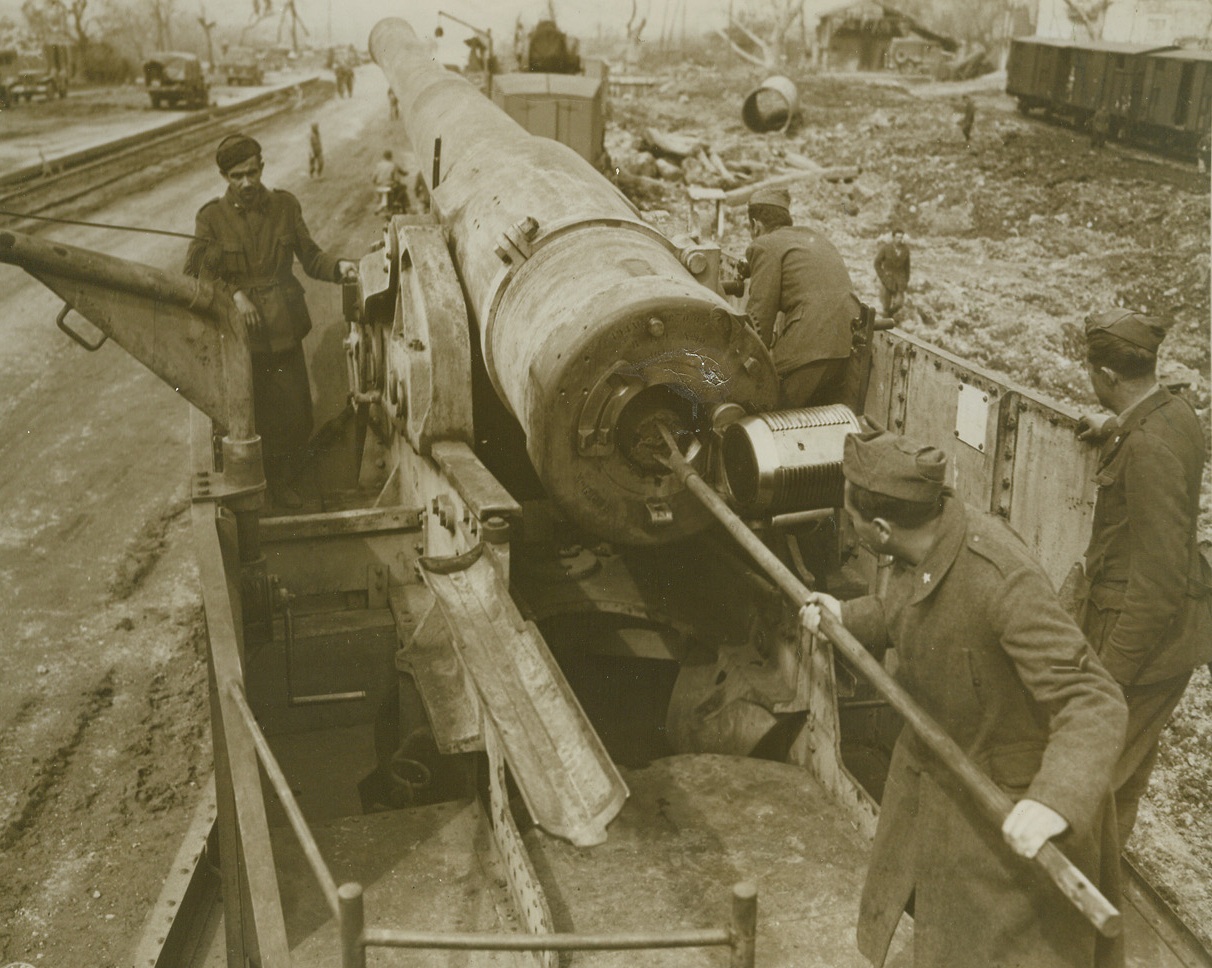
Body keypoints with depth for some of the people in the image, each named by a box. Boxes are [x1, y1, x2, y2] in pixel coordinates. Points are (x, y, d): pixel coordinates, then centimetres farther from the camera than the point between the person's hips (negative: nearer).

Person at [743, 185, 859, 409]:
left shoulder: (765, 246, 2)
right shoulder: (815, 238, 26)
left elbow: (760, 313, -2)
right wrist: (781, 332, 37)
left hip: (810, 349, -8)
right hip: (849, 342, 8)